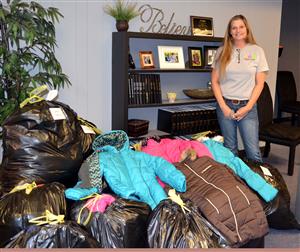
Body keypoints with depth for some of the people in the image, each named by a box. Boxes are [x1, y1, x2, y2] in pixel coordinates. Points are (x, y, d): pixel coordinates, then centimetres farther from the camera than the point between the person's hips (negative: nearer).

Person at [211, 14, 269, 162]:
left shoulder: (257, 51, 2)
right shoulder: (222, 51, 4)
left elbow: (259, 83, 1)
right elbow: (214, 81, 4)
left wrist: (247, 107, -7)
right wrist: (223, 106, -6)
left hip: (247, 106, -1)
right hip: (225, 105, 1)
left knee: (253, 152, -4)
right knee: (230, 150, 9)